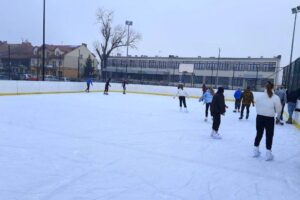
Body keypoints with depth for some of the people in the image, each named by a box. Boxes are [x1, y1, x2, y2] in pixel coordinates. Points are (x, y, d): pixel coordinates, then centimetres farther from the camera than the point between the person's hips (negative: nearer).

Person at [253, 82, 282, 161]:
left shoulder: (260, 96, -6)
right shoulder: (275, 97, -12)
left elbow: (257, 107, 0)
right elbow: (278, 108, -7)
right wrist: (278, 114, 13)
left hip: (260, 117, 3)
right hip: (270, 119, -3)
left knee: (259, 134, 17)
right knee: (269, 136, 10)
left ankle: (255, 151, 27)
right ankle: (268, 153, 15)